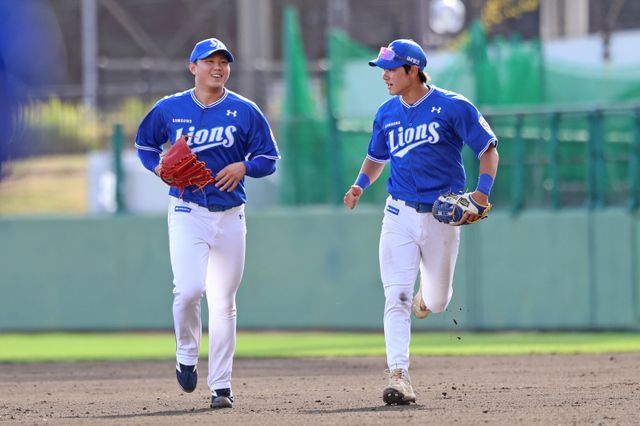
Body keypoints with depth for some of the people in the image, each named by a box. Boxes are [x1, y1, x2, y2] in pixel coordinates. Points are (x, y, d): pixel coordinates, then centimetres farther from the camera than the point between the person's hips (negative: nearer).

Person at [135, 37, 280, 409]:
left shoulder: (245, 111, 2)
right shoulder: (169, 109, 3)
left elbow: (269, 158, 6)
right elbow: (145, 144, 18)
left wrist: (244, 166, -15)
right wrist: (160, 167, -3)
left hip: (230, 215, 1)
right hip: (187, 212, -1)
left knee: (223, 302, 4)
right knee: (189, 288, -19)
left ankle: (221, 385, 11)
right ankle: (187, 355, 8)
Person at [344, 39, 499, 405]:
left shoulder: (453, 107, -8)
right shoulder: (387, 113, 7)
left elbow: (489, 149, -5)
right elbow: (376, 157, 20)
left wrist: (482, 192, -19)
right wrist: (360, 185, -1)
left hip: (442, 214, -2)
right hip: (400, 213, 2)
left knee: (437, 302, 10)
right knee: (396, 297, -12)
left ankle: (427, 296, 48)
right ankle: (399, 376, -17)